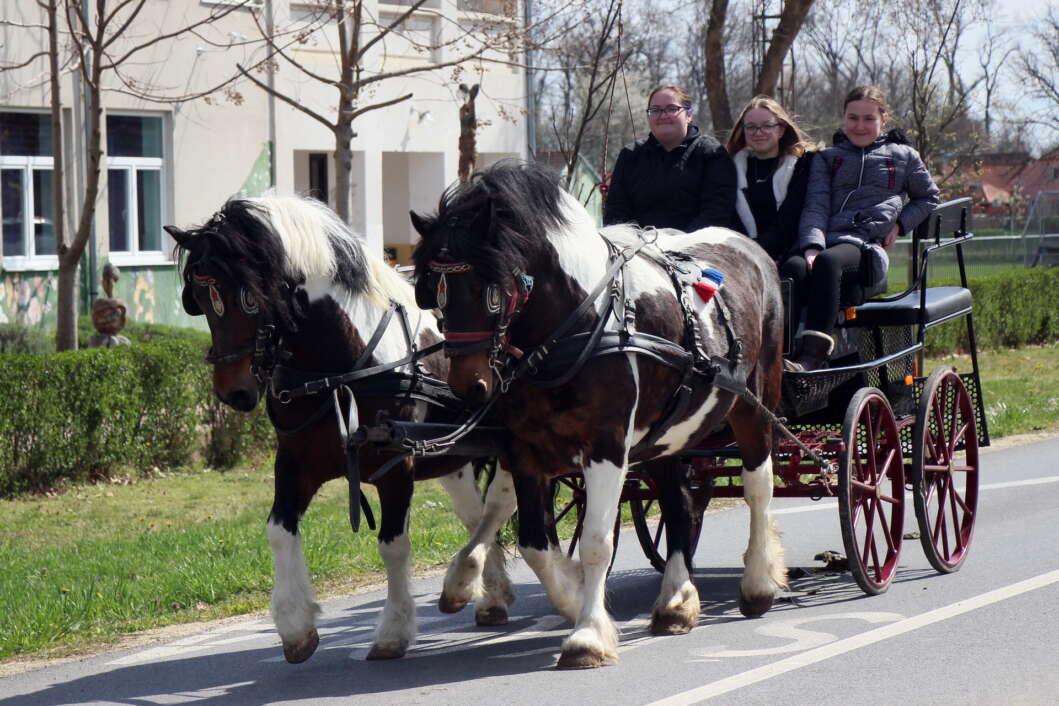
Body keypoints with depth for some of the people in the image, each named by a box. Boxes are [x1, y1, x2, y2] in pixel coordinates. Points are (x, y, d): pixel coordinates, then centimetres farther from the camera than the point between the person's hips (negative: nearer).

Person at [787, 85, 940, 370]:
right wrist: (812, 246, -10)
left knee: (828, 262, -40)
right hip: (824, 241, 2)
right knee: (793, 269, -37)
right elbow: (815, 206, 11)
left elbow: (929, 197, 34)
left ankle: (811, 356, -51)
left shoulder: (903, 156, 23)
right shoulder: (826, 158, 25)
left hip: (867, 245, -2)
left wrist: (899, 224, 13)